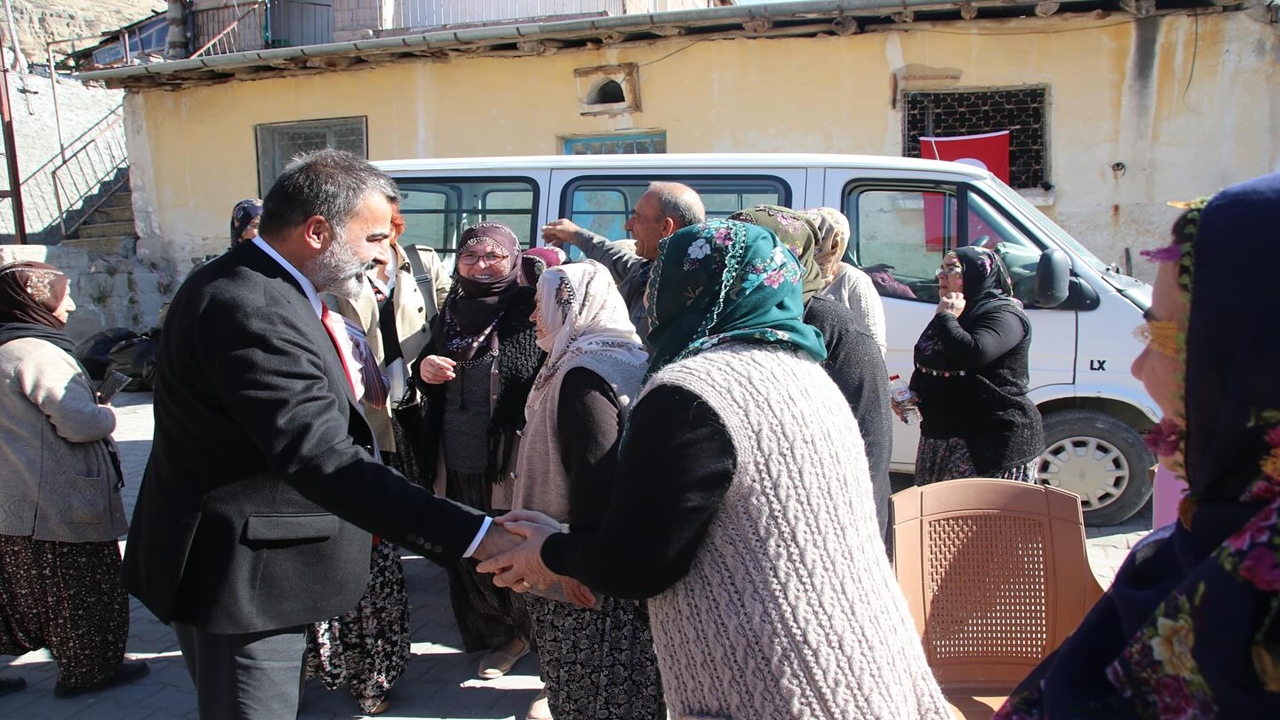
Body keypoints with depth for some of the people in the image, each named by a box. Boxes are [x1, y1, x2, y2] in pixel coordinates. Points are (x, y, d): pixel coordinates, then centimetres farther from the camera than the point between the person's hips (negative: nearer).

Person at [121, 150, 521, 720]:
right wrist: (476, 537, -40)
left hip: (231, 558, 11)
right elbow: (323, 459, -37)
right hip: (237, 576, -11)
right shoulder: (254, 310, -28)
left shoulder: (239, 285, 7)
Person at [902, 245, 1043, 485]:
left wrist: (945, 317, -14)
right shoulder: (945, 315, 18)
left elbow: (973, 354, -30)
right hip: (940, 439, 9)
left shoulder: (1004, 314, -10)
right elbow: (925, 368, 28)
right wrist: (912, 395, 9)